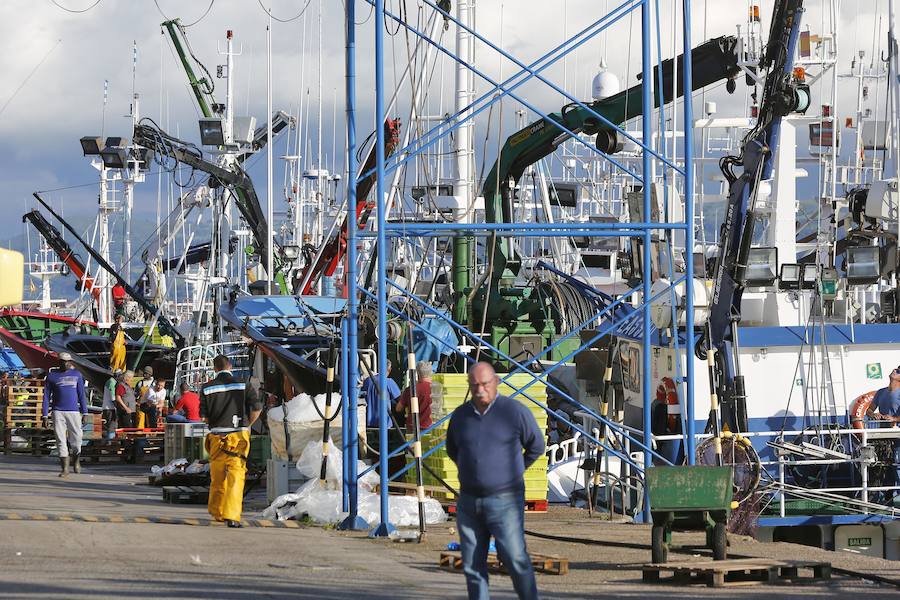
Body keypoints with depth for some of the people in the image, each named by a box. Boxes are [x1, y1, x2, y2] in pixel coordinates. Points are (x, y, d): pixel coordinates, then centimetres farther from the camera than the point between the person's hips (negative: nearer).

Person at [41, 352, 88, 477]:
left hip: (73, 411, 1)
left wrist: (85, 413, 5)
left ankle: (75, 460, 29)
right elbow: (46, 396, 5)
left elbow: (82, 395, 11)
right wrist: (44, 416, -1)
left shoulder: (76, 374, 9)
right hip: (58, 412, -1)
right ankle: (64, 468, -1)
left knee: (76, 439, -1)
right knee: (61, 440, -4)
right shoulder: (52, 376, 4)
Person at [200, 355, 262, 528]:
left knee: (217, 477, 16)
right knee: (236, 477, -4)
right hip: (238, 436, -2)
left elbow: (204, 415, 4)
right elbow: (257, 408, -3)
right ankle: (231, 516, -15)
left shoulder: (207, 388, 2)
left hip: (217, 436, 2)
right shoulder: (243, 385, -1)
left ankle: (216, 512, 26)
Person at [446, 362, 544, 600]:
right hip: (469, 500, 4)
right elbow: (453, 450, 25)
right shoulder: (460, 415, 6)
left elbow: (536, 446, 7)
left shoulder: (515, 411, -6)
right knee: (472, 564, 5)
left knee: (515, 559, -11)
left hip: (504, 501, -4)